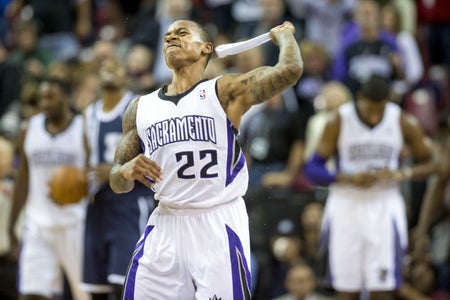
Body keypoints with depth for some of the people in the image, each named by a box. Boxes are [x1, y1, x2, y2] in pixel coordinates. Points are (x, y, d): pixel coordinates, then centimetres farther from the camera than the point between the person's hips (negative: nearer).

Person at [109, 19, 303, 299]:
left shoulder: (225, 92, 0)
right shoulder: (141, 108, 14)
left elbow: (290, 70, -14)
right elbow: (118, 183, 16)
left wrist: (283, 34, 7)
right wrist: (126, 171, -8)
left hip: (218, 226, -4)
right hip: (165, 228, 4)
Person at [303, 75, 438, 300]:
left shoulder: (404, 123, -6)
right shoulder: (339, 122, -8)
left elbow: (429, 163, 5)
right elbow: (312, 169, -7)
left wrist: (402, 173, -16)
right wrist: (349, 178, -23)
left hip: (384, 207, 0)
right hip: (346, 204, 0)